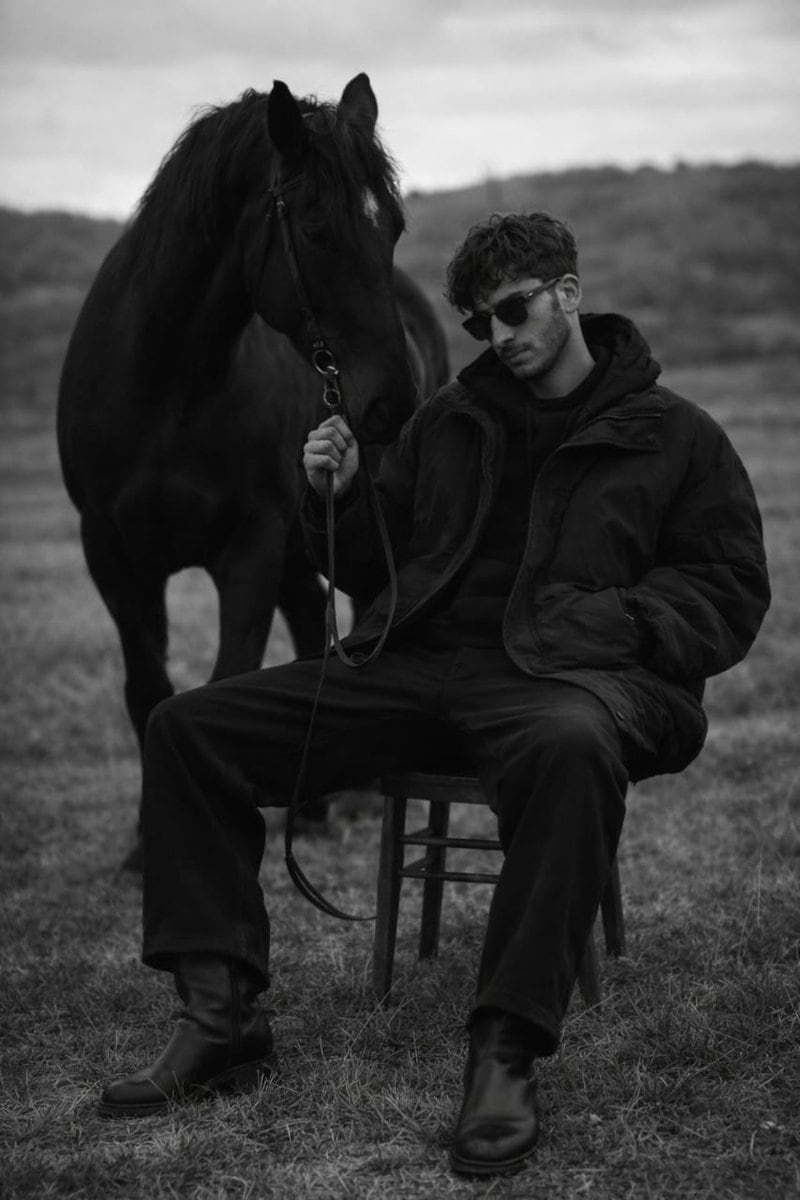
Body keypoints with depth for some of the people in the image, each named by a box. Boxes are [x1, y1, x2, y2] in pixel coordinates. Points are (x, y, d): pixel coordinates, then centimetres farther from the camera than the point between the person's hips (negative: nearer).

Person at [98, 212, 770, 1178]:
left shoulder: (675, 436, 12)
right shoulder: (448, 421, 23)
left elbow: (731, 591, 7)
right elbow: (373, 571, 28)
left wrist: (620, 618, -11)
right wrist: (336, 502, 6)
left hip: (550, 670, -5)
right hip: (413, 663, 5)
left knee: (573, 746, -44)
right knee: (188, 728, -11)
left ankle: (506, 1057, -38)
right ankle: (219, 1015, -15)